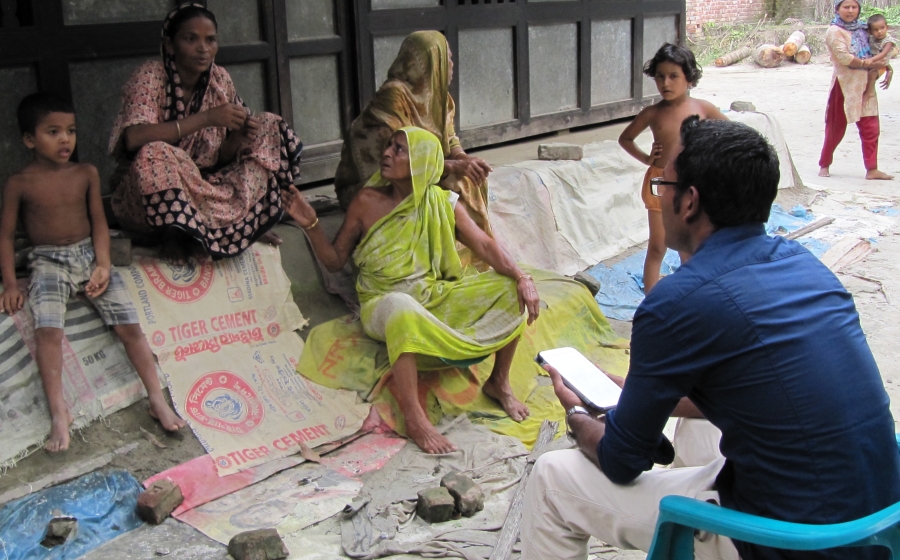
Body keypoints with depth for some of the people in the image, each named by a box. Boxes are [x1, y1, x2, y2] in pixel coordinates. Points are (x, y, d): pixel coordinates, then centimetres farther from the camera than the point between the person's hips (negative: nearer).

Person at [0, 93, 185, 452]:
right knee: (47, 329, -27)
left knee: (129, 325, -11)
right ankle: (59, 412, -23)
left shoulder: (86, 174, 5)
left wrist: (103, 264, -8)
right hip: (49, 262, -2)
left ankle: (158, 400, -6)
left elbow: (99, 221, 6)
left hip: (89, 254, 2)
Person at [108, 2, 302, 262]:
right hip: (148, 197, -5)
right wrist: (205, 118, -32)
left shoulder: (220, 79, -2)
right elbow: (133, 138, -32)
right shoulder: (150, 76, -15)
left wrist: (238, 137, -22)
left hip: (203, 186, 5)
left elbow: (220, 156, 1)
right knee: (154, 154, -38)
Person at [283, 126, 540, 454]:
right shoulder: (367, 202, -1)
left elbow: (484, 246, -5)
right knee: (401, 307, -42)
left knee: (510, 288, -13)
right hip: (383, 303, -3)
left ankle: (499, 383, 0)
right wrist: (311, 225, -15)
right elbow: (334, 260, 3)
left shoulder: (444, 205, 4)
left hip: (437, 299, 4)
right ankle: (413, 418, -36)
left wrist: (521, 278, -21)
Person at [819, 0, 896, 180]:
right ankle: (824, 165, 19)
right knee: (836, 128, 4)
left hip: (865, 85, 6)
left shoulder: (862, 29, 13)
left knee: (871, 128, 2)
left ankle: (872, 169, 5)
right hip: (845, 85, -6)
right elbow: (844, 57, -18)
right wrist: (867, 64, -16)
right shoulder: (835, 31, -6)